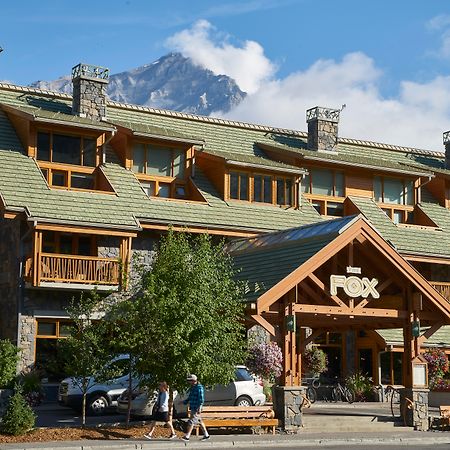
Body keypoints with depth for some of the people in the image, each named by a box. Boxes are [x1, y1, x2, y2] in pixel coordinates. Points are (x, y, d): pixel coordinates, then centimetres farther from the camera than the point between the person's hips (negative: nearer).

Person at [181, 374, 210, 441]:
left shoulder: (199, 388, -13)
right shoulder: (192, 388, 16)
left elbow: (201, 399, -18)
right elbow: (190, 398, 26)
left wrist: (199, 408, -24)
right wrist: (184, 402, 19)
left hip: (196, 408, -9)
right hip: (193, 408, 9)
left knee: (191, 421, -10)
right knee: (199, 421, 12)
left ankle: (187, 436, -10)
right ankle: (206, 435, 17)